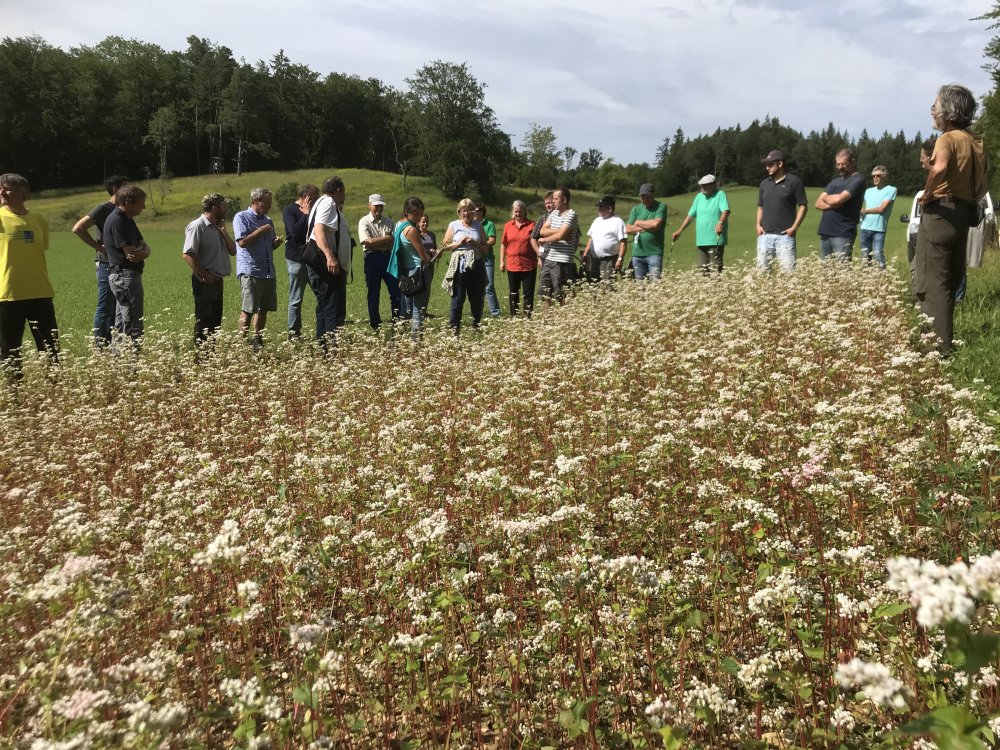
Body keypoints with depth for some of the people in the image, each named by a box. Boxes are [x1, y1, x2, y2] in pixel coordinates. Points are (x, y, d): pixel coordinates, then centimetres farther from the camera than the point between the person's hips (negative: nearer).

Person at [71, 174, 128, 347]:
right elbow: (78, 228, -18)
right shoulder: (104, 209, -10)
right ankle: (100, 345, 1)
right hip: (107, 263, -8)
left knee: (115, 307, 12)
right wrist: (99, 247, -17)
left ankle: (111, 345, 19)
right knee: (105, 307, -4)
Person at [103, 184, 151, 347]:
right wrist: (141, 251, -1)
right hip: (125, 276, -10)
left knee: (121, 326, 15)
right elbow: (131, 254, -21)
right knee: (134, 328, -10)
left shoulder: (127, 220, 16)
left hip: (121, 278, 10)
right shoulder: (117, 221, -15)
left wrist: (143, 251, -12)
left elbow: (145, 246, 11)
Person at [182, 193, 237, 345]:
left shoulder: (217, 227, 16)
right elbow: (188, 254, -18)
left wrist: (223, 230, 4)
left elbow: (232, 250, 12)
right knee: (204, 322, -6)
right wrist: (205, 275, -19)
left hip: (217, 281, 9)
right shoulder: (197, 226, -11)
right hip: (205, 282, -9)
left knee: (215, 322, 14)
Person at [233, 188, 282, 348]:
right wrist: (261, 230, -12)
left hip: (268, 272, 7)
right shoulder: (241, 217, -3)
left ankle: (257, 341, 18)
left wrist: (277, 241, 3)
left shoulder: (268, 220, 19)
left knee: (263, 309, 9)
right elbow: (242, 242, -14)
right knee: (248, 310, -7)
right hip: (250, 271, -7)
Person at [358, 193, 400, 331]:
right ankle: (376, 325, 11)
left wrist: (376, 244, -12)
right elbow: (368, 242, -14)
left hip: (388, 257, 3)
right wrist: (386, 238, -6)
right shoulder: (364, 221, -1)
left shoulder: (388, 221, 10)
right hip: (372, 258, -3)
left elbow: (393, 243, 0)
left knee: (396, 291, 1)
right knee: (374, 294, 4)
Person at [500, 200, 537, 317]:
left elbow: (535, 242, -2)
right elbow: (503, 245, 10)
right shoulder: (508, 226, 6)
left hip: (529, 265, -2)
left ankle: (528, 317, 7)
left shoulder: (531, 224, -1)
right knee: (513, 294, 11)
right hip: (512, 265, 3)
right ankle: (514, 317, 20)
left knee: (528, 294, 1)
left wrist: (539, 257, -12)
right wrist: (502, 261, 6)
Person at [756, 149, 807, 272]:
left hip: (785, 235, -5)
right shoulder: (764, 183, 14)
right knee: (762, 268, 5)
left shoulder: (794, 182, -2)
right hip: (765, 235, 5)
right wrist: (758, 225, 6)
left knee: (788, 269, -8)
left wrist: (794, 227, -10)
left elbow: (803, 206, -2)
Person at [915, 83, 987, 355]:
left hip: (940, 212, -9)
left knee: (931, 282, -8)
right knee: (951, 280, 16)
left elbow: (940, 168, -32)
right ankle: (944, 338, 23)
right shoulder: (975, 143, 16)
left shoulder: (948, 138, -10)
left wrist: (926, 196, -19)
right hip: (963, 214, 9)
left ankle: (938, 346, -10)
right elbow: (982, 187, 19)